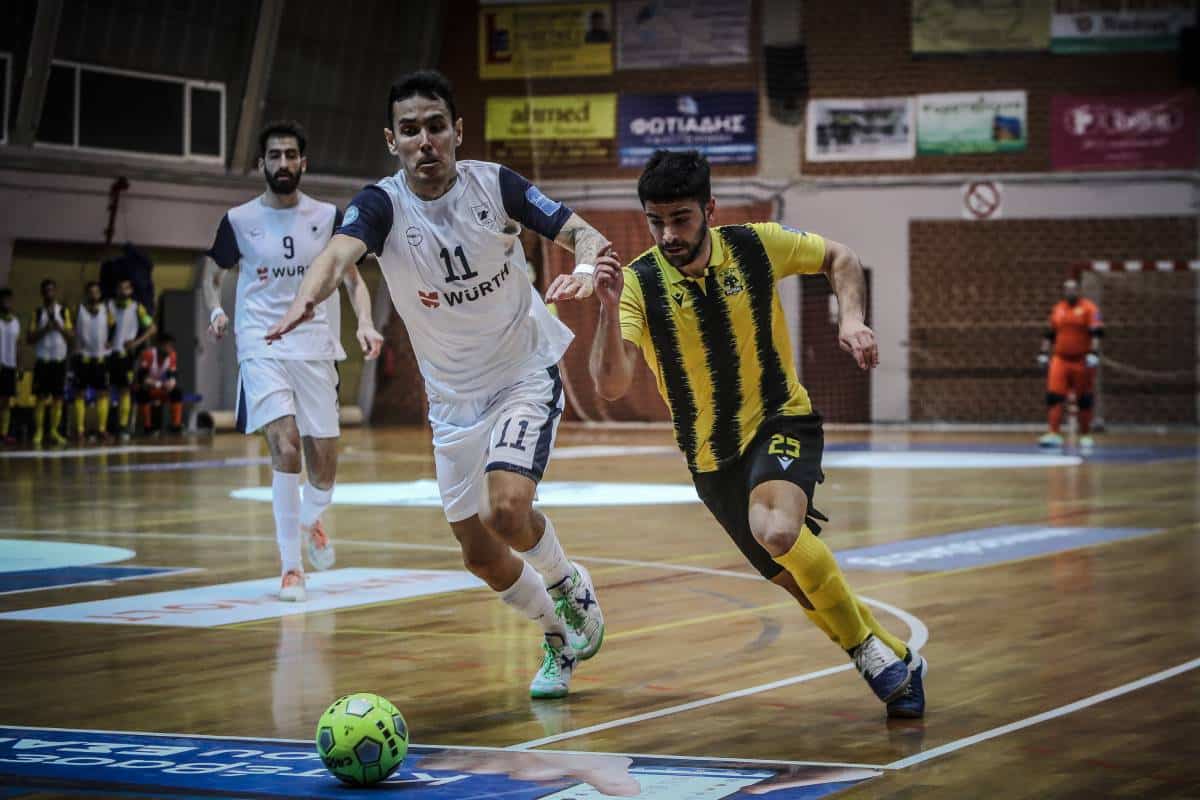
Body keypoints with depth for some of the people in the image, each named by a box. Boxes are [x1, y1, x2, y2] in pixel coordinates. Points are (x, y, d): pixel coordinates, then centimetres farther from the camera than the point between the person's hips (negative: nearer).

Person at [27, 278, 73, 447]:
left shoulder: (64, 312, 6)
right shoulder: (37, 313, 4)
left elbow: (72, 335, 3)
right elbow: (30, 338, -1)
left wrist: (59, 327, -13)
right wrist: (44, 329, -15)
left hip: (60, 360, 2)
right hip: (43, 360, -2)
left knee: (58, 397, 2)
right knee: (41, 397, -5)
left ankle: (54, 431, 9)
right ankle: (38, 433, -3)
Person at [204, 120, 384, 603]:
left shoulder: (328, 218, 2)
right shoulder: (239, 221, 1)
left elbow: (353, 278, 7)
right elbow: (212, 272, 13)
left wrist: (365, 323, -11)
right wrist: (216, 310, -7)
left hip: (315, 347, 2)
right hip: (261, 347, -2)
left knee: (324, 459, 4)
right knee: (285, 446, -20)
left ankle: (311, 521, 39)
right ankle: (290, 567, -14)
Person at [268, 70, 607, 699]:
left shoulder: (494, 184, -14)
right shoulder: (382, 204, -16)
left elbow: (582, 233, -15)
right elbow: (339, 252, -36)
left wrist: (587, 264, -40)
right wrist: (305, 299, -59)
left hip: (526, 374, -3)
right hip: (452, 399, 3)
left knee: (507, 510, -25)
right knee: (481, 557, 7)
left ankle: (569, 584, 7)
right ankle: (558, 637, 34)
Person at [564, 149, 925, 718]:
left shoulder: (756, 246, -11)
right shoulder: (638, 283, -15)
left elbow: (839, 258, 8)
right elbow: (610, 386, -26)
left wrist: (851, 318, -9)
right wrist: (609, 310, -40)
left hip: (781, 420, -2)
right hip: (711, 456, 2)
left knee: (777, 529, -32)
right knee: (802, 581, 7)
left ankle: (871, 650, -14)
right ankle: (895, 660, 30)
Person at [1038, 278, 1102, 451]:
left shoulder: (1089, 308, -3)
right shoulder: (1057, 309, 13)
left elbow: (1096, 334, -10)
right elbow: (1049, 334, 20)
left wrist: (1093, 354, -20)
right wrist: (1044, 354, 15)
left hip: (1082, 361, -4)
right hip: (1060, 359, 4)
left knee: (1084, 401, 4)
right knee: (1053, 396, -9)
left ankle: (1085, 436, 13)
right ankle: (1053, 434, -12)